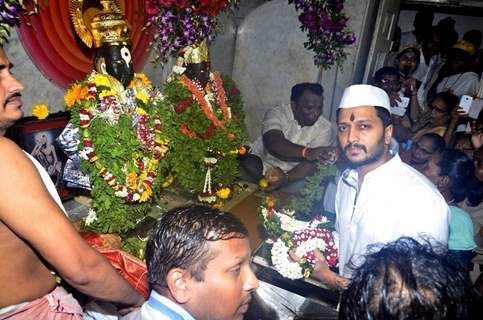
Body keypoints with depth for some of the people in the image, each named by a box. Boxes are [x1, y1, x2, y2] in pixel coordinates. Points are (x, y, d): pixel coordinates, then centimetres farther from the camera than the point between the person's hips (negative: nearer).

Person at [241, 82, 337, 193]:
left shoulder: (325, 128, -12)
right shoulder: (277, 113, -15)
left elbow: (312, 163, -21)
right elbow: (274, 144, -33)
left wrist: (285, 179, -38)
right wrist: (307, 152, -49)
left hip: (295, 174, 1)